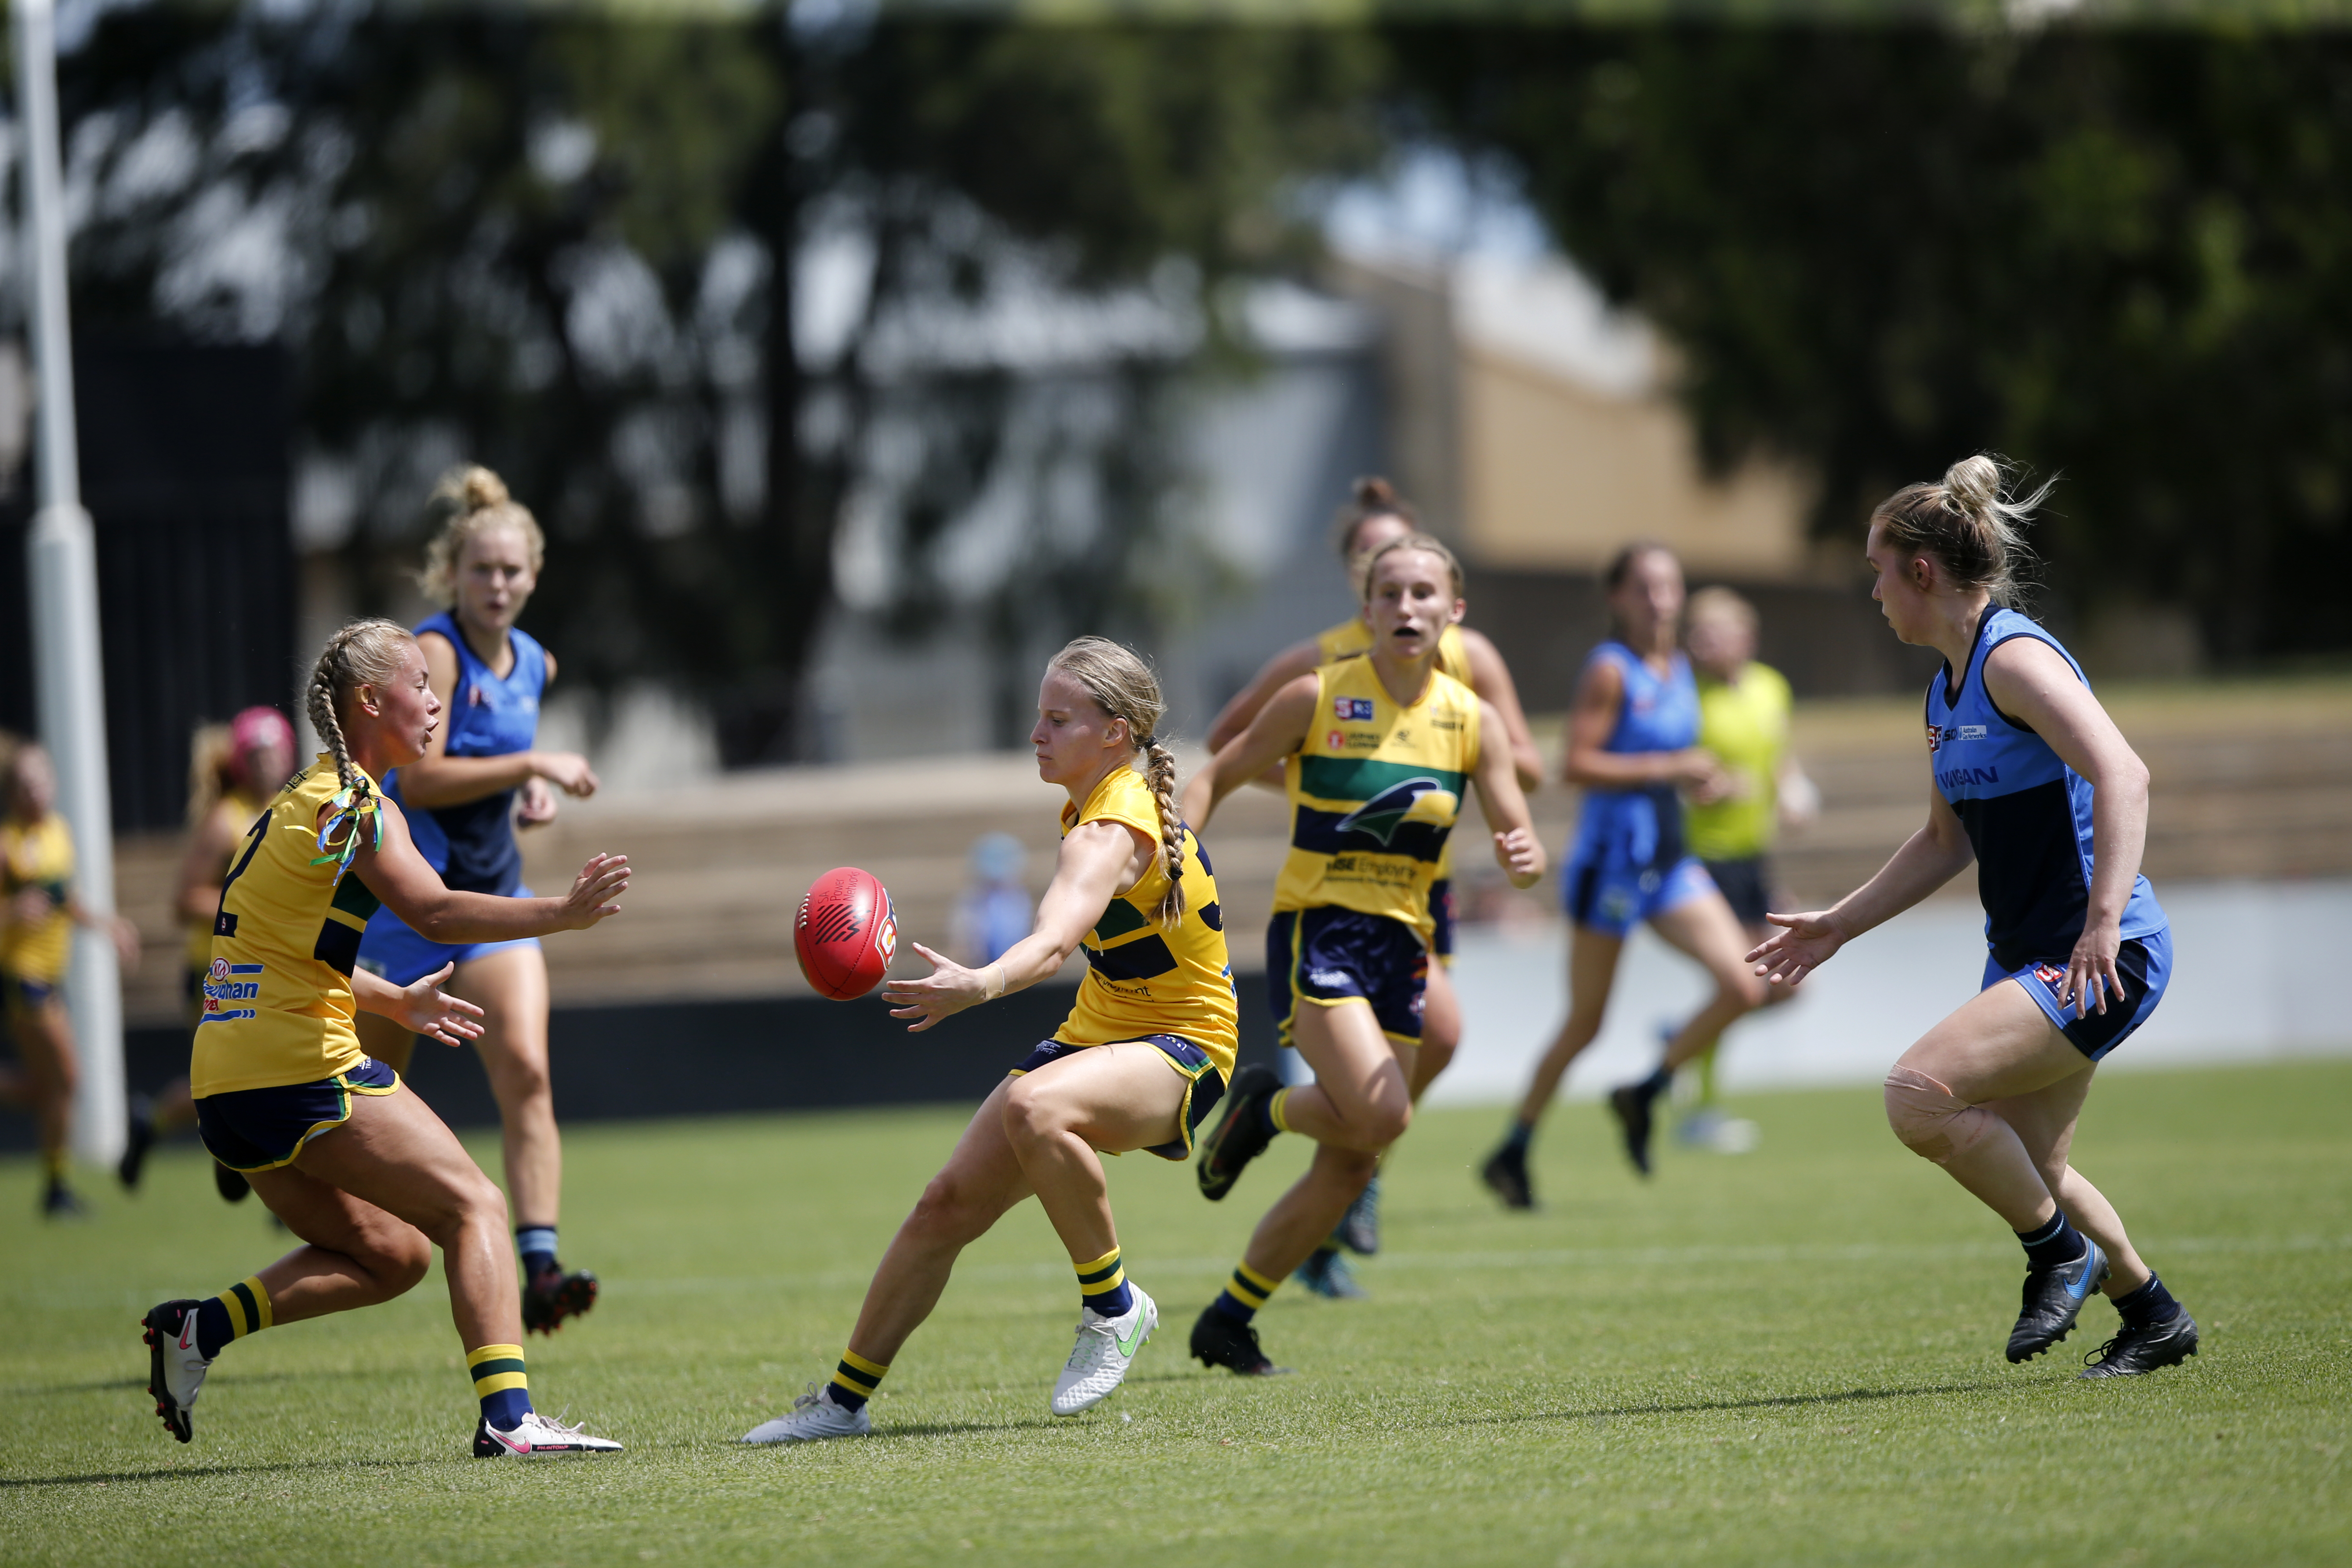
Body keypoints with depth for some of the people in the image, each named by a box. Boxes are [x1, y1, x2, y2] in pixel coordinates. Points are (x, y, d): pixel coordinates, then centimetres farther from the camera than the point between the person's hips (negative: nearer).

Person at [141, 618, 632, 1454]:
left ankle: (200, 1327, 5)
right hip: (301, 1069, -9)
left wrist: (395, 1002, 31)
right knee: (473, 1206, -7)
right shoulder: (359, 807, -10)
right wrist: (563, 912, -28)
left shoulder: (306, 800, 19)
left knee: (390, 1251, 15)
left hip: (228, 1086, 9)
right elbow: (436, 914, -25)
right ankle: (508, 1416, -19)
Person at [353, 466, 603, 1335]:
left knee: (526, 1073, -14)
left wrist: (534, 793, 7)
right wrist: (532, 766, -23)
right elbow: (419, 779, -25)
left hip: (494, 894, 5)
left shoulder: (532, 665, 7)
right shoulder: (434, 651, -16)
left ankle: (540, 1270, -21)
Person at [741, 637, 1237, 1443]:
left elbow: (1052, 942, -44)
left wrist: (980, 984, -62)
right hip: (1095, 1034, 9)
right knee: (949, 1202, -3)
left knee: (1035, 1110, -40)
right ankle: (845, 1399, 9)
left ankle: (1114, 1307, -20)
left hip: (1180, 1047, -9)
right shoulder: (1094, 807, 6)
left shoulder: (1111, 832, -25)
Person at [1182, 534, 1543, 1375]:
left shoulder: (1472, 721, 3)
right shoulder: (1318, 698, -6)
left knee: (1351, 1166, 3)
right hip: (1316, 930, -5)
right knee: (1380, 1114, -26)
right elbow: (1214, 779, 2)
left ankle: (1228, 1321, 18)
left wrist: (1523, 859, -22)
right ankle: (1265, 1107, 7)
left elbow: (1519, 842, 2)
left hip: (1400, 948, 5)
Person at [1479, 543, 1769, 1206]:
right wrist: (1668, 767, -21)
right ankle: (1512, 1153, 16)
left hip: (1670, 862, 7)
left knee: (1744, 986, -7)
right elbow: (1577, 764, -19)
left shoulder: (1679, 671, 12)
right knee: (1585, 1022, 1)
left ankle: (1644, 1096, 10)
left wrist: (1697, 777, 5)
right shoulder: (1610, 671, -11)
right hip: (1613, 857, -7)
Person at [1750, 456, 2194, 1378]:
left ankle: (2061, 1254, -4)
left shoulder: (2015, 660, -15)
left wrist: (2104, 920, -36)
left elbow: (2123, 775, -27)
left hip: (2102, 960, -10)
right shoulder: (1948, 688, 14)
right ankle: (2153, 1318, 32)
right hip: (2029, 956, 10)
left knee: (1919, 1094, -22)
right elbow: (1947, 842, 27)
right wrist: (1837, 926, 25)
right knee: (2028, 1169, 14)